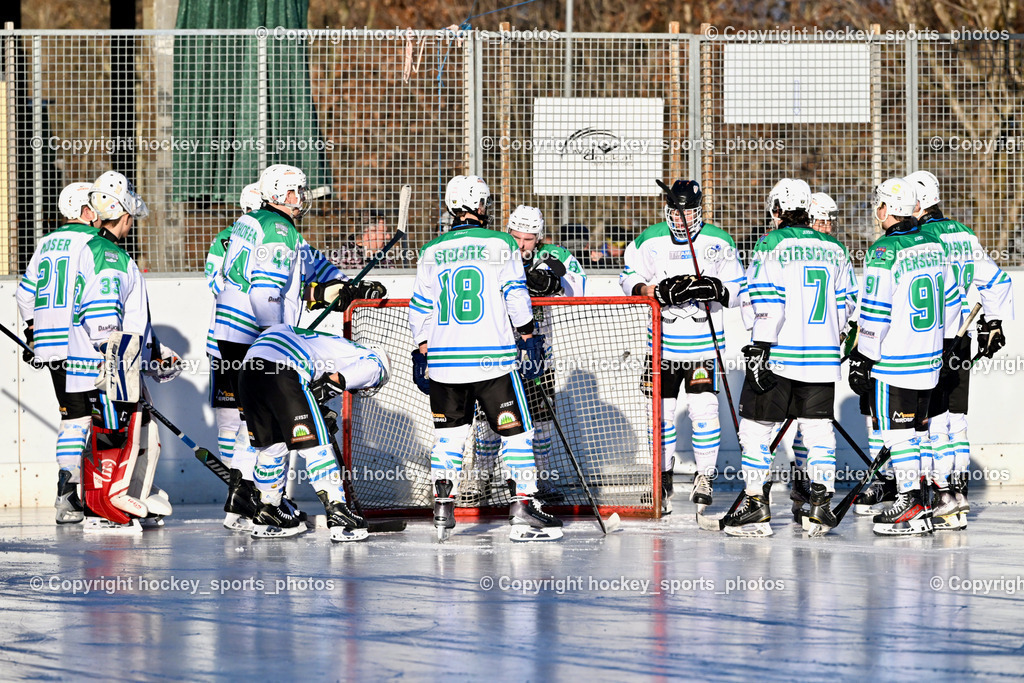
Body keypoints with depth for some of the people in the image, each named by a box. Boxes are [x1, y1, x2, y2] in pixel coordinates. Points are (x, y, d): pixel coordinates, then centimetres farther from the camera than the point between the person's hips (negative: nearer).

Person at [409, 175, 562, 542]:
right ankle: (522, 509, -3)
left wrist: (422, 352, 19)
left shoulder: (432, 252, 8)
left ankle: (443, 511, 10)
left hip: (444, 360, 4)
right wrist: (529, 338, 4)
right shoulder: (501, 245, -2)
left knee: (450, 431, 17)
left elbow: (419, 308, 11)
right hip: (492, 357, -4)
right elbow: (516, 297, -4)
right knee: (516, 430, 3)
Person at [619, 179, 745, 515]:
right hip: (662, 338, 1)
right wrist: (658, 291, -17)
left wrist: (717, 289, -19)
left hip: (704, 341, -1)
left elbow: (738, 289, 3)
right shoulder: (649, 241, 0)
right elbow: (630, 279, 2)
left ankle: (706, 474, 7)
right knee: (661, 409, 4)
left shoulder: (719, 242, 0)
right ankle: (662, 477, 19)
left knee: (704, 408, -8)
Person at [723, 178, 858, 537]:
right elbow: (846, 304, 16)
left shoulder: (773, 245, -7)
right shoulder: (834, 249, 10)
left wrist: (760, 347, -14)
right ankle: (821, 504, 3)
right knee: (818, 428, 10)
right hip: (822, 359, 5)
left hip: (777, 357, -5)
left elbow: (768, 302, -15)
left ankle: (756, 505, 3)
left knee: (756, 427, 4)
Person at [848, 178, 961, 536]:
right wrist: (945, 344, 26)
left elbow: (875, 312, -18)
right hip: (929, 358, 8)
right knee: (917, 428, 17)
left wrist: (862, 359, -12)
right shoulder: (934, 244, 7)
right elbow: (951, 298, 16)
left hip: (893, 360, -8)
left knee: (896, 430, -3)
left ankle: (912, 506, -5)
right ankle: (917, 498, 23)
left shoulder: (885, 253, -17)